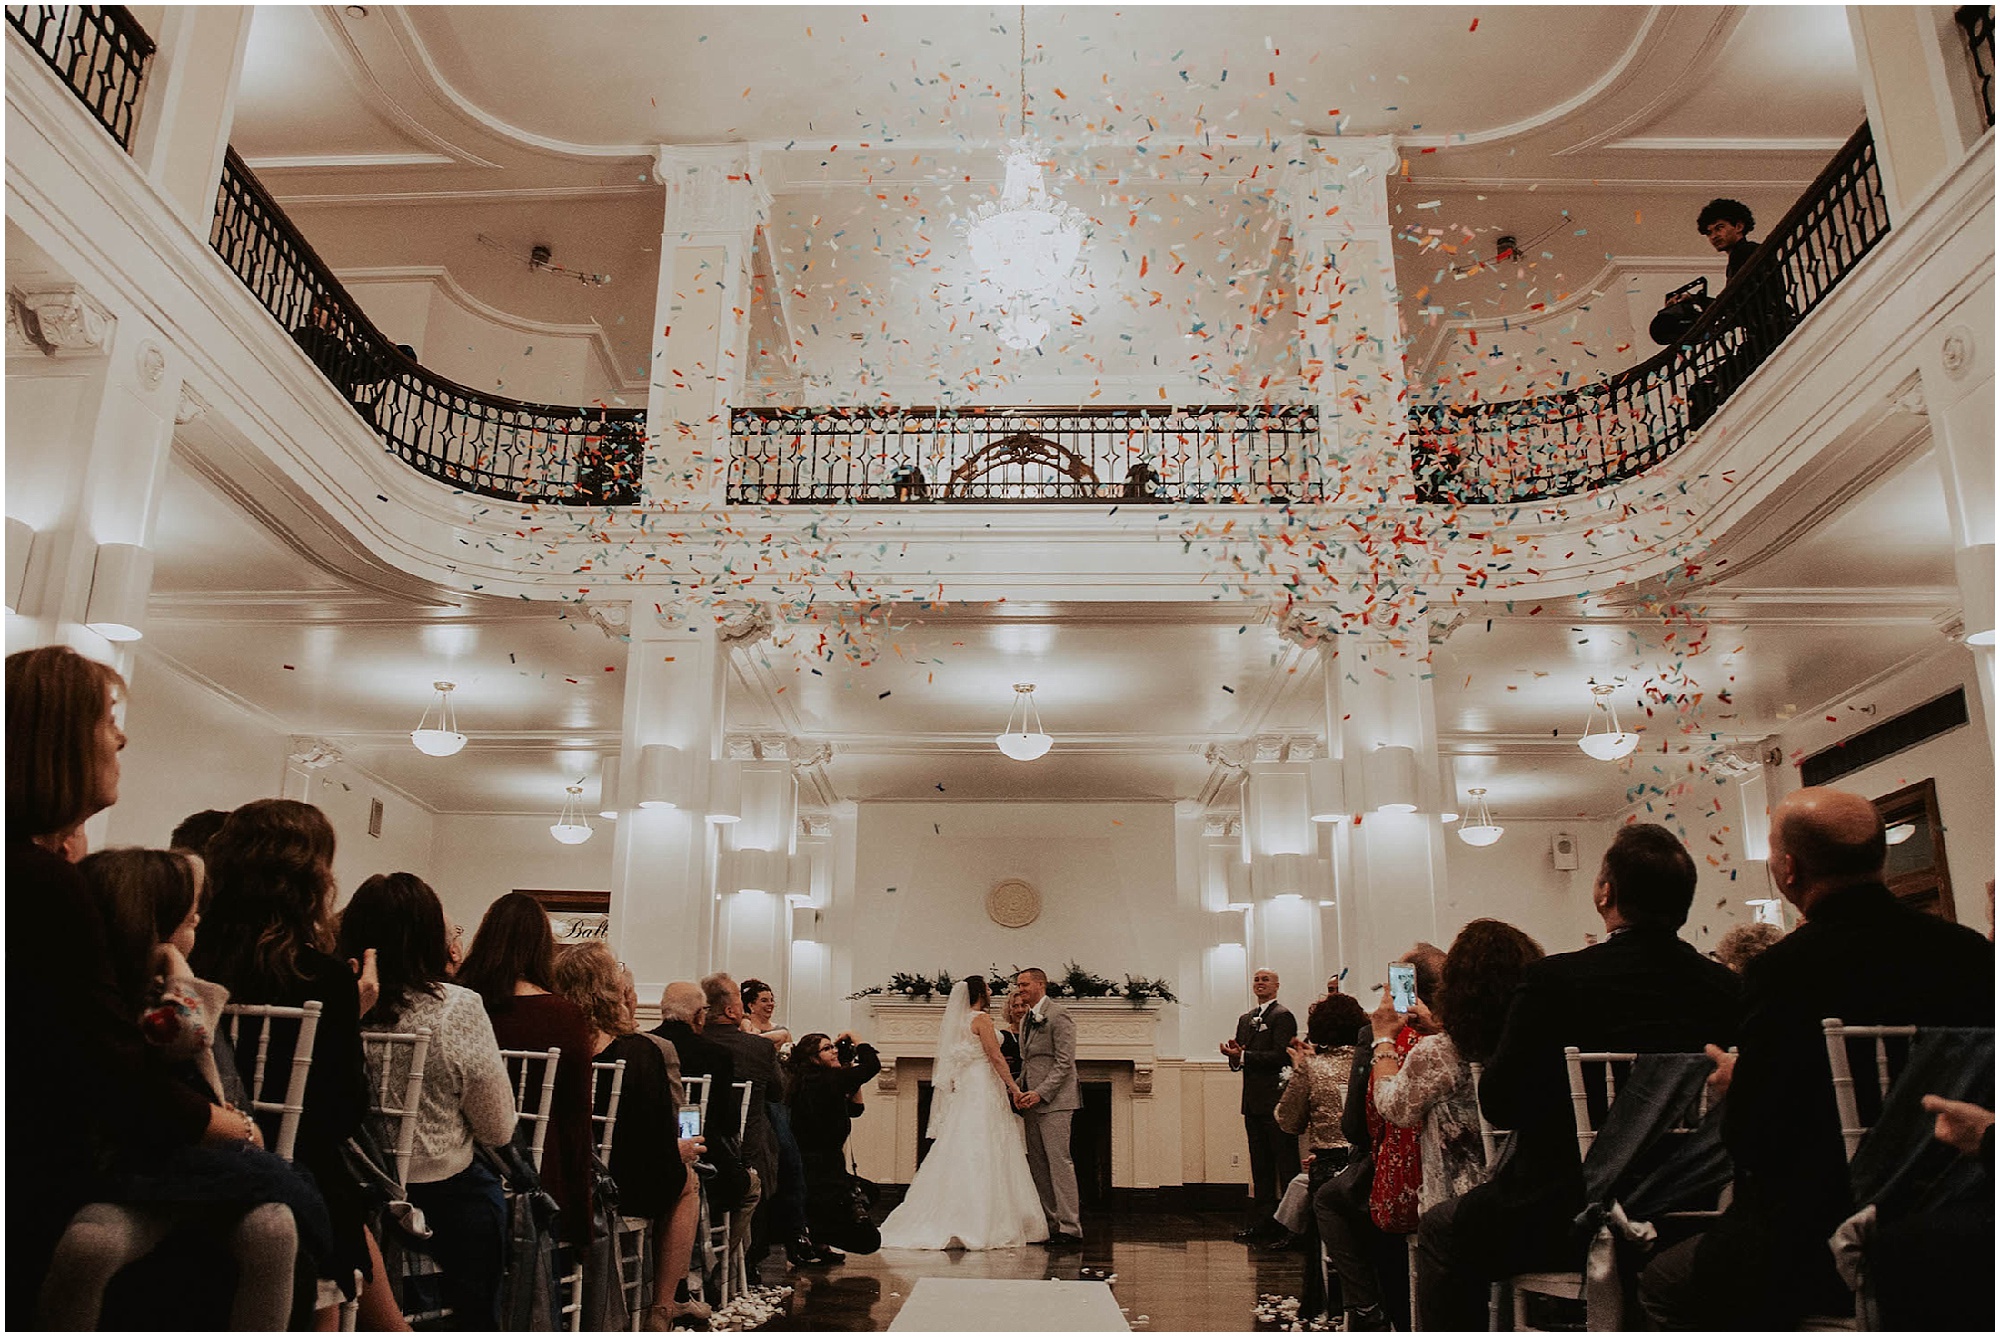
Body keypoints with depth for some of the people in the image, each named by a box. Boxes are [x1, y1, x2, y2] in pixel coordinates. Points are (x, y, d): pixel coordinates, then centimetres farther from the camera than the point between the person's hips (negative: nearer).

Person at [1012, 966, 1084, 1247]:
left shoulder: (1058, 1015, -9)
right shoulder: (1026, 1019, 18)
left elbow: (1065, 1062, -14)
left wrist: (1040, 1093, -18)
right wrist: (1020, 1090, 5)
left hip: (1054, 1100, -9)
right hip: (1033, 1100, 9)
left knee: (1059, 1161, -9)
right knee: (1037, 1165, 8)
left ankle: (1070, 1229, -6)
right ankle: (1050, 1224, 14)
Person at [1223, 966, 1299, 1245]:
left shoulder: (1283, 1016, -8)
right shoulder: (1245, 1019, 18)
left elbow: (1281, 1056, -19)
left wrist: (1242, 1055, -18)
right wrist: (1233, 1054, -5)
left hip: (1276, 1100, -8)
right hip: (1254, 1103, 9)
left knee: (1286, 1166, -2)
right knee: (1260, 1168, 14)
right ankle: (1263, 1224, 21)